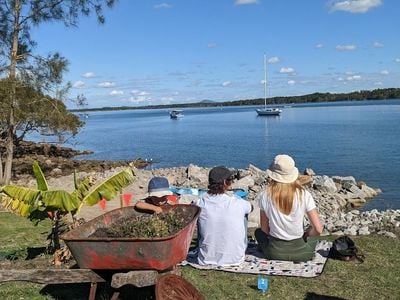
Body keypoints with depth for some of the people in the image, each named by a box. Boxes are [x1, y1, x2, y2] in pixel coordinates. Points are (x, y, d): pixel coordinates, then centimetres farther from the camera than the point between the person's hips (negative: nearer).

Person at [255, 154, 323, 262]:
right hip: (301, 253, 0)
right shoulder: (304, 194, -13)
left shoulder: (265, 195, -11)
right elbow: (318, 229, -12)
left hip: (275, 252, 1)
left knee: (258, 232, 32)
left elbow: (264, 228, -1)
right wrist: (304, 235, 7)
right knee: (313, 233, 32)